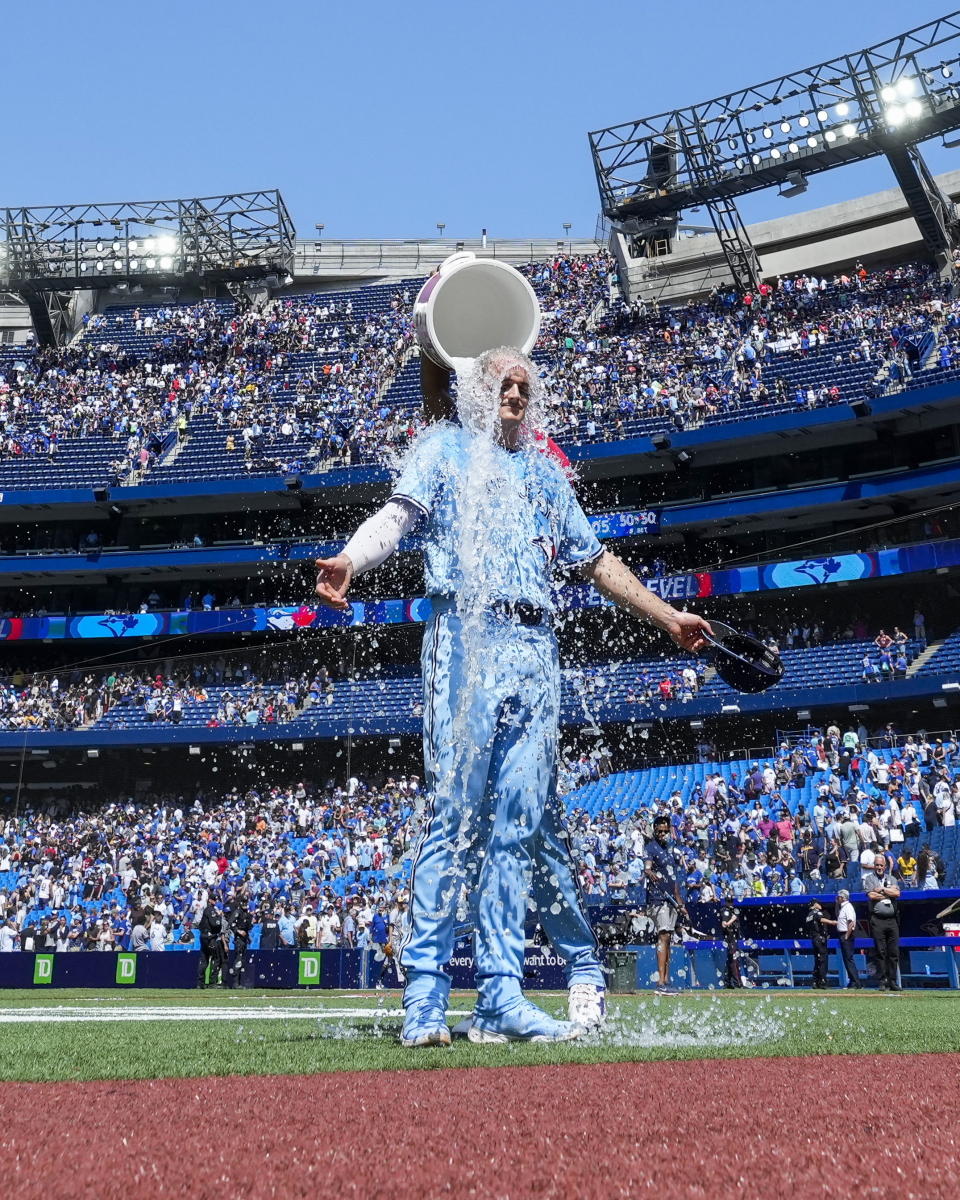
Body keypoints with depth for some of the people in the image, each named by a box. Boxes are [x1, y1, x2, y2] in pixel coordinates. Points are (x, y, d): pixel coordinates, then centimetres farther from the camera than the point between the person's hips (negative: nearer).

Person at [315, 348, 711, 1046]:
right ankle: (425, 999, -9)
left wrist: (667, 618, 30)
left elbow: (596, 560, 32)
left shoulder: (547, 474, 29)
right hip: (466, 636, -4)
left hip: (536, 650, 5)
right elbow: (399, 513, 0)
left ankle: (500, 999, 1)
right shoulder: (445, 447, 16)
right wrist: (349, 561, -20)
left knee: (519, 823, -1)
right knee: (455, 812, -11)